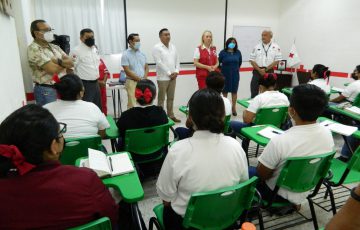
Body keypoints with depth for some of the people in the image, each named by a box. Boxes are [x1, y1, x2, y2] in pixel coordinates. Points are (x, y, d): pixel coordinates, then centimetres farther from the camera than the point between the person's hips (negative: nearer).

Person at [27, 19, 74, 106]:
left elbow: (71, 62, 3)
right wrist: (65, 63, -3)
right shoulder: (33, 49, -12)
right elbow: (53, 69, -21)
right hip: (46, 91, -7)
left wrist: (58, 61, -15)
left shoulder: (54, 47, 13)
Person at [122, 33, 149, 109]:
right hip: (132, 82, -5)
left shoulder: (142, 54, 12)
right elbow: (127, 71, -11)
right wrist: (139, 79, -12)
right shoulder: (126, 54, -5)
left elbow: (146, 67, 15)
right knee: (132, 105, -8)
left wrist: (144, 78, -3)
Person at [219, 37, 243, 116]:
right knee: (225, 91, 7)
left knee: (234, 91, 6)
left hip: (235, 74, 2)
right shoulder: (223, 52, -7)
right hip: (225, 74, -2)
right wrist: (222, 69, 4)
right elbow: (218, 62, -4)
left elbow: (240, 62, 15)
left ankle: (233, 108, 18)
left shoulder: (238, 52, 1)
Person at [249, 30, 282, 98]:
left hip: (269, 72, -1)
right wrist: (259, 70, -10)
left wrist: (265, 69, -12)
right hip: (257, 71, 2)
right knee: (254, 91, 2)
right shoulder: (257, 47, 7)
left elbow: (277, 60, -4)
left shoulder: (275, 47, 1)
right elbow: (252, 60, 3)